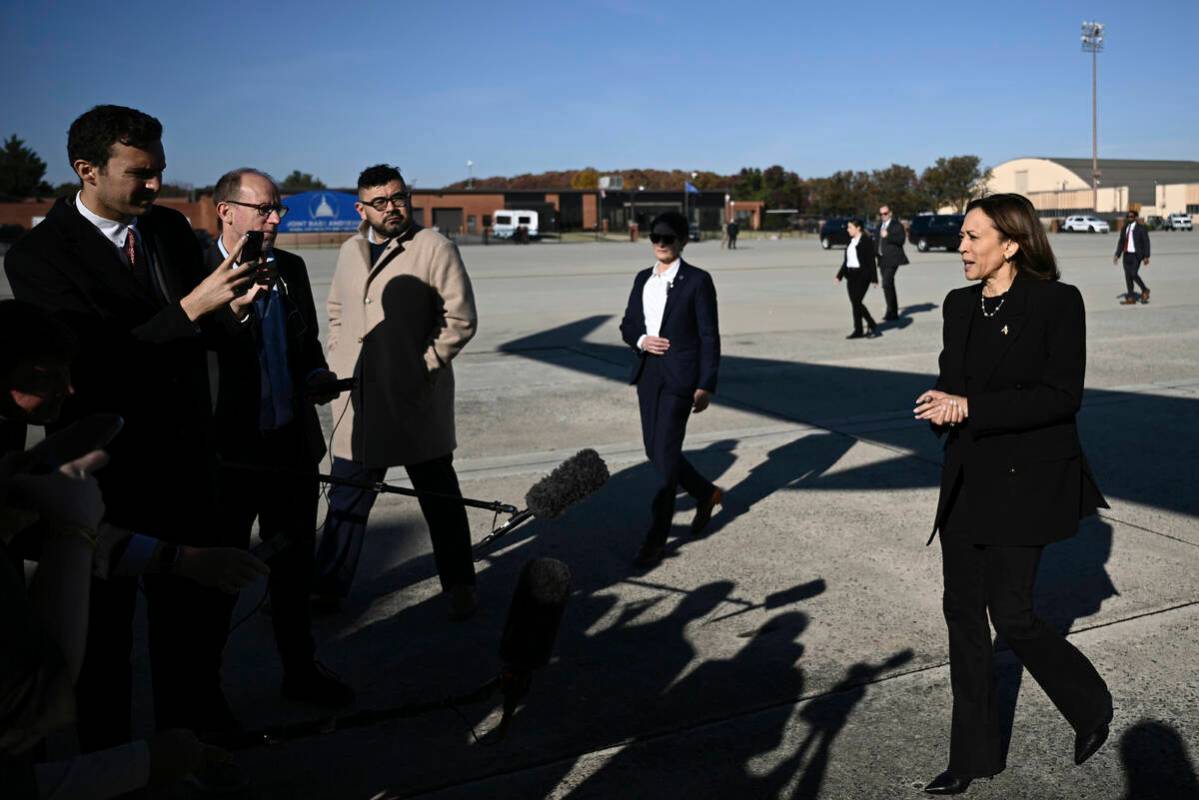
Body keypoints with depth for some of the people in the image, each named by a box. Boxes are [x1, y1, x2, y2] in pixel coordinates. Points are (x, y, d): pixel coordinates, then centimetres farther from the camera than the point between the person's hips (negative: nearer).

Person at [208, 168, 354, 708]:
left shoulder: (291, 268, 7)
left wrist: (317, 376, 0)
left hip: (293, 447, 6)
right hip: (229, 454, -5)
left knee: (295, 569, 18)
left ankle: (300, 671, 36)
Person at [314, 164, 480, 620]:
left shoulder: (434, 248, -8)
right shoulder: (351, 251, 10)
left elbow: (461, 319, -8)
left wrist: (425, 365, -12)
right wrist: (338, 361, 10)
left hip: (416, 401, -5)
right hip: (357, 400, 5)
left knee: (440, 497, 9)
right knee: (347, 497, 13)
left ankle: (459, 586, 24)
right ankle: (327, 589, 27)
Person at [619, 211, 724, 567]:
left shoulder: (697, 281, -6)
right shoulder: (643, 279, 11)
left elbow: (709, 336, -8)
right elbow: (627, 324, 15)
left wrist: (706, 386, -12)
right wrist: (641, 340, -8)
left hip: (680, 376, -6)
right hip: (648, 372, 7)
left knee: (665, 453, -6)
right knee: (655, 450, 12)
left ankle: (656, 538, 3)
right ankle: (706, 492, 37)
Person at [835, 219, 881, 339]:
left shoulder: (866, 241, -8)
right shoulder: (851, 241, 14)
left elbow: (871, 260, -11)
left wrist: (874, 279, -14)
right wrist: (840, 275, 13)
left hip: (862, 275, -7)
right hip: (851, 275, 7)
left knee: (856, 302, -12)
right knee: (854, 302, 5)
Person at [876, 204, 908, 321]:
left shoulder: (897, 225, -3)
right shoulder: (880, 226, 19)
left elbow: (901, 239, -12)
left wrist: (888, 236, -20)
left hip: (892, 259, -8)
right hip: (882, 259, 8)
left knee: (887, 284, -18)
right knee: (889, 285, 11)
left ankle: (890, 312, -15)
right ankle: (894, 313, 18)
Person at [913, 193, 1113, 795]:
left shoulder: (1057, 303, -10)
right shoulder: (960, 305, 8)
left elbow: (1062, 396, -15)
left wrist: (971, 407, -20)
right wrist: (941, 405, -11)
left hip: (1028, 479, -6)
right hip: (967, 478, 6)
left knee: (1010, 614, -4)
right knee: (963, 609, 8)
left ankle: (1091, 706, 28)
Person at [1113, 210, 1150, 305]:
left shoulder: (1141, 228, -6)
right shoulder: (1125, 228, 11)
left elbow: (1146, 243, -7)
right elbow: (1121, 242, 14)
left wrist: (1146, 257, -12)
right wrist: (1117, 255, 7)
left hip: (1136, 255, -6)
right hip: (1127, 255, 6)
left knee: (1134, 274, -16)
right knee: (1128, 276, 3)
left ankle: (1144, 290, 8)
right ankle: (1131, 298, 6)